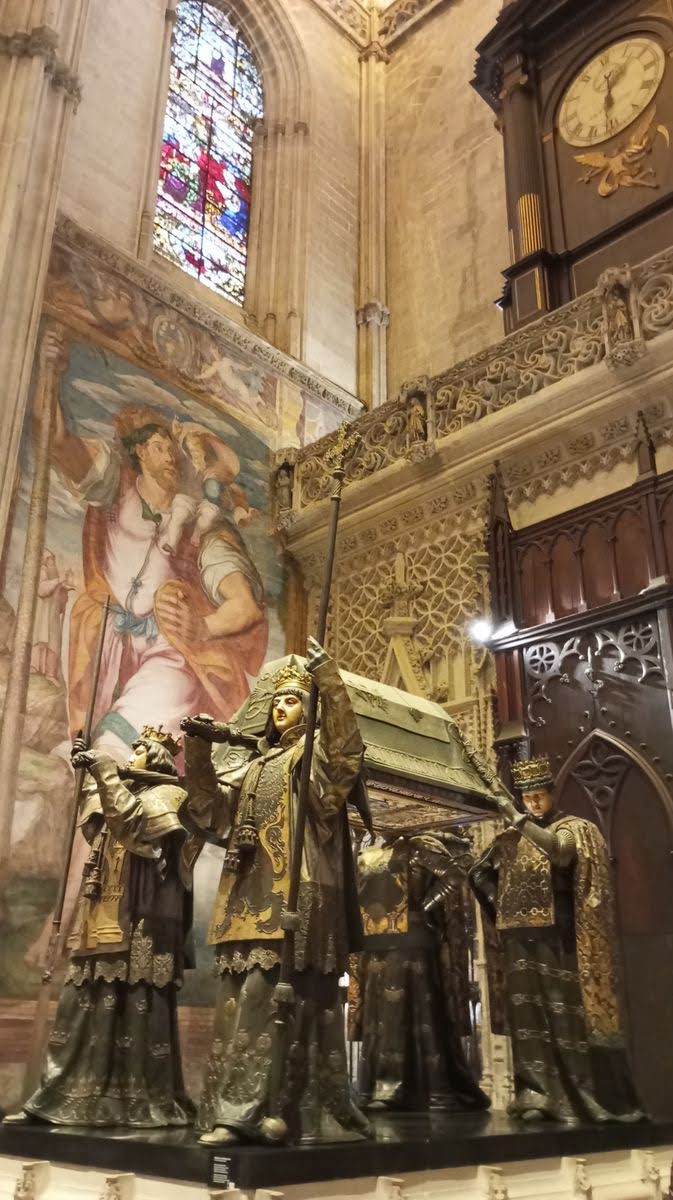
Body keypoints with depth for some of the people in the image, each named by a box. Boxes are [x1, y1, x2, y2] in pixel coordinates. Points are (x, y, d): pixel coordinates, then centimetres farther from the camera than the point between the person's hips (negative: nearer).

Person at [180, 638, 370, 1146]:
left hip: (294, 893, -6)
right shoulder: (249, 761, 24)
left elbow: (347, 742, -16)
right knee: (244, 995, 1)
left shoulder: (319, 754, 7)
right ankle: (237, 1108, 4)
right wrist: (199, 750, 0)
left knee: (283, 994, -12)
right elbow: (212, 807, 15)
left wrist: (328, 678, -27)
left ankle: (282, 1107, -9)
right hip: (250, 894, 6)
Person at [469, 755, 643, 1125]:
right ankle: (538, 1095, 8)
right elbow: (480, 873, 22)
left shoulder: (572, 828, 1)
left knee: (565, 1012, -6)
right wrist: (500, 905, 10)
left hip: (557, 939, -5)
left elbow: (558, 850, -23)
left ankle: (585, 1097, 0)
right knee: (529, 1014, 4)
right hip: (521, 941, 5)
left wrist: (519, 820, -27)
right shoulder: (512, 838, 14)